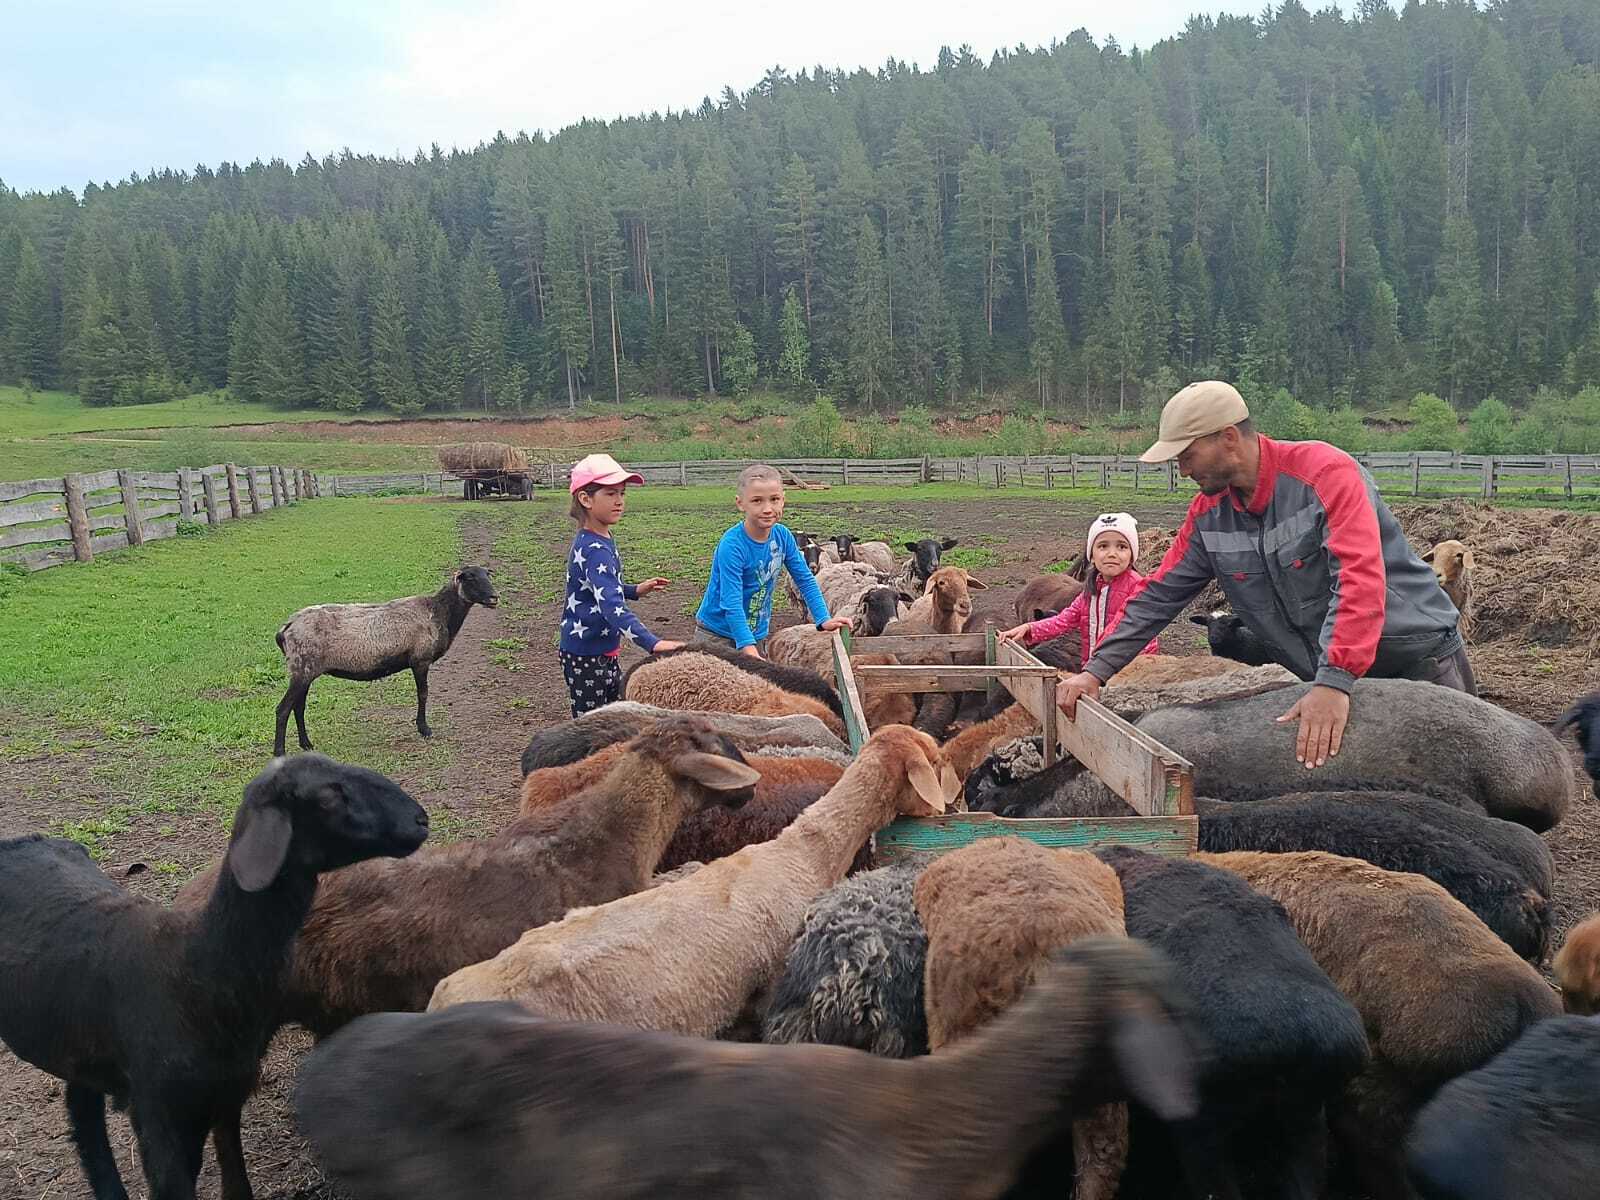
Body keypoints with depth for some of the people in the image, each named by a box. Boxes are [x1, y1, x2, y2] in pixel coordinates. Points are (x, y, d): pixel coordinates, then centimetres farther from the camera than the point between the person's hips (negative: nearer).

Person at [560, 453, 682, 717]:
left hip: (605, 653, 9)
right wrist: (652, 643, -45)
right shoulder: (594, 550, -25)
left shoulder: (600, 539, 6)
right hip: (585, 657, -9)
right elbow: (612, 606, -37)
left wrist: (635, 590, 8)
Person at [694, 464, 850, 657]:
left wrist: (823, 619, -6)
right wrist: (747, 647, -40)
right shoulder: (731, 546, -25)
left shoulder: (782, 535, -7)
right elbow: (731, 603, -31)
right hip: (717, 635, -6)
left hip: (758, 634, 6)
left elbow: (805, 580, 3)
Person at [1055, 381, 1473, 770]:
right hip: (1331, 681, 5)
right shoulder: (1208, 513, -1)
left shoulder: (1326, 472, -21)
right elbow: (1159, 595, 1)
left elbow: (1360, 579, -33)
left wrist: (1334, 683, -42)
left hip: (1421, 663, -5)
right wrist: (1096, 671, -9)